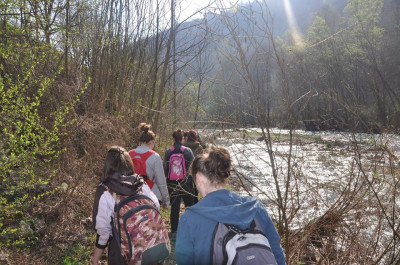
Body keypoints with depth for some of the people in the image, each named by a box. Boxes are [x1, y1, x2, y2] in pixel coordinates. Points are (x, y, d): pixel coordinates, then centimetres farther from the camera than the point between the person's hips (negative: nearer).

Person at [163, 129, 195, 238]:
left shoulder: (168, 152, -4)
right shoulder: (188, 151, -7)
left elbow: (165, 169, 1)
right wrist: (194, 181, 7)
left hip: (172, 184, 1)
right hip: (186, 183, -1)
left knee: (174, 207, 8)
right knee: (190, 205, 16)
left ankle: (174, 231, 13)